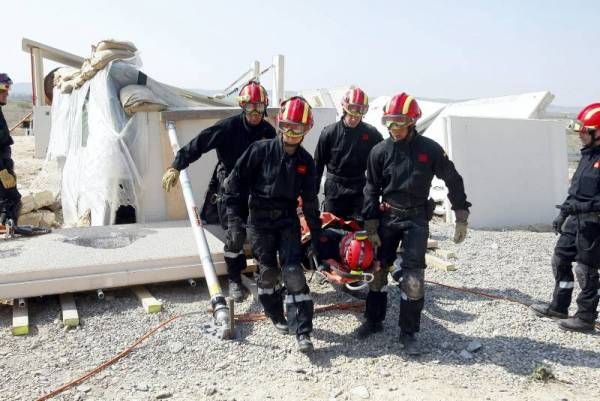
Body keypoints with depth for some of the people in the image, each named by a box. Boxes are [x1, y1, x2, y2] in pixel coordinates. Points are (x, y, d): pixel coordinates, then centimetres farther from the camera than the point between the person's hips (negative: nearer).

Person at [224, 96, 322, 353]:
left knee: (293, 273, -7)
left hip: (288, 220, 1)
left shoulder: (305, 161, 0)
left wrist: (316, 234, 5)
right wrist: (234, 219, -10)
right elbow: (235, 183, -6)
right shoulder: (261, 151, -10)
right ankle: (277, 317, 31)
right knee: (268, 272, 7)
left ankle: (303, 333, -3)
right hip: (260, 219, -1)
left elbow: (310, 200, 6)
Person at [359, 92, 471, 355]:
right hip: (387, 217, 2)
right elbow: (371, 190, 2)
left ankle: (408, 333, 8)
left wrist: (461, 218, 1)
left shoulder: (429, 149, -7)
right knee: (377, 270, 10)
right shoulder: (380, 151, -2)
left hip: (416, 219, -2)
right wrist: (371, 227, -2)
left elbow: (453, 181, 2)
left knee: (413, 278, -8)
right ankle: (374, 320, 29)